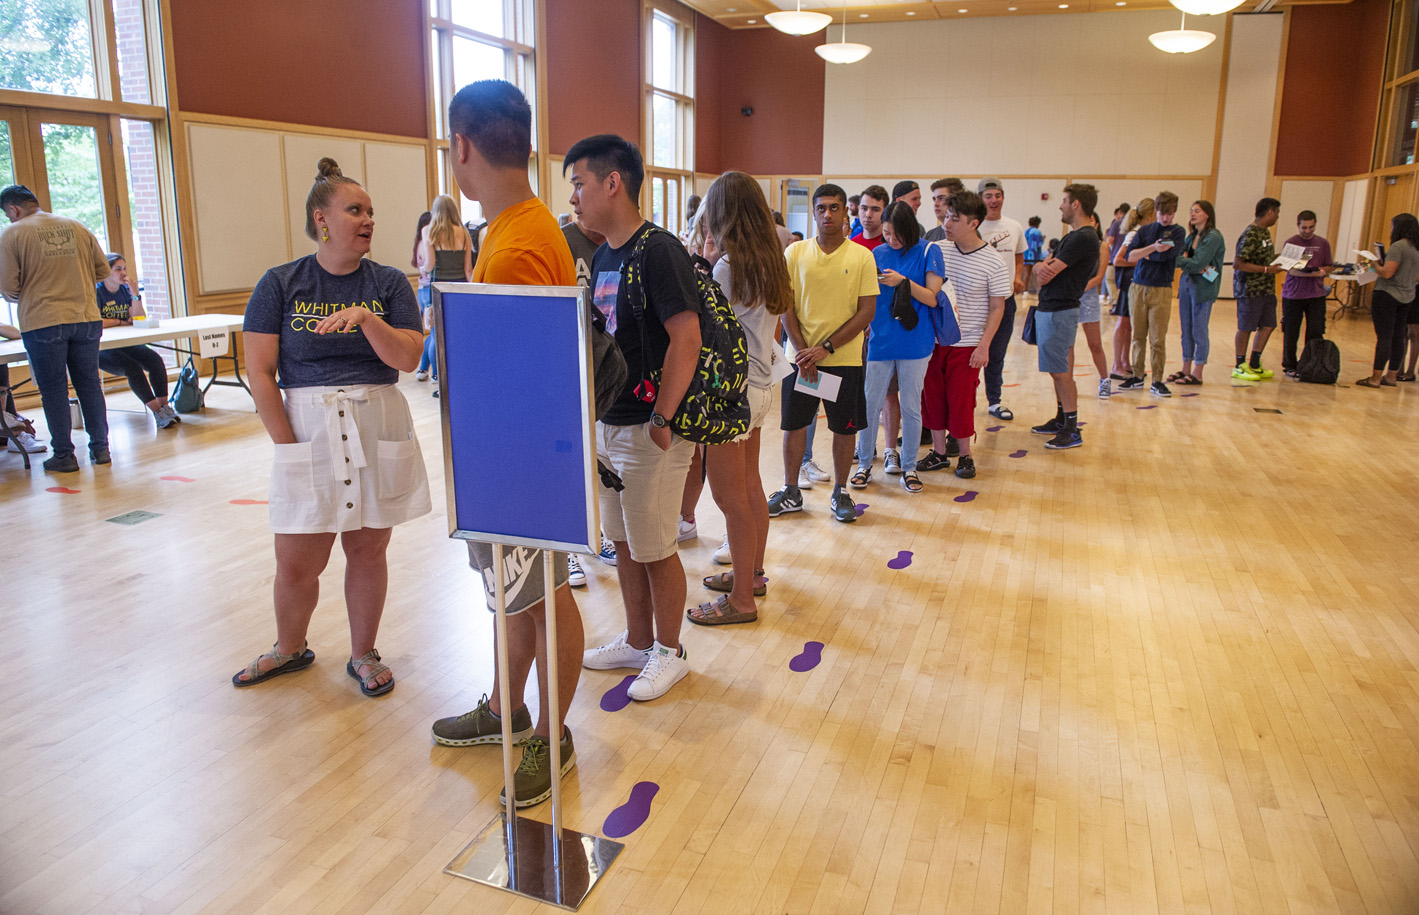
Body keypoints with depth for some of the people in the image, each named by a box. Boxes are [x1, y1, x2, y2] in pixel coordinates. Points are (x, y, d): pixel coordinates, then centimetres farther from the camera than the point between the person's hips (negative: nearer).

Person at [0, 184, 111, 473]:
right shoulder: (76, 227, 8)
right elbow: (103, 270, 11)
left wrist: (25, 297, 16)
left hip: (43, 322, -3)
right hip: (86, 318, 4)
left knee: (53, 389, 5)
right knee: (89, 384, 12)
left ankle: (64, 455, 9)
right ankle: (100, 448, 16)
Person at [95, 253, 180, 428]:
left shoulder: (125, 290, 10)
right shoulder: (97, 292, -7)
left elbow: (139, 319, 1)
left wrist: (135, 295, -10)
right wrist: (121, 322, -7)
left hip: (128, 344, 5)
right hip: (104, 348, -5)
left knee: (156, 360, -22)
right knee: (132, 367, -30)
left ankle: (165, 406, -21)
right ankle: (158, 412, -28)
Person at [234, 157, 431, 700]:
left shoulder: (389, 284, 4)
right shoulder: (281, 284, 0)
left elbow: (407, 358, -7)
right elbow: (259, 372, -2)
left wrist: (364, 317, -23)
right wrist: (288, 446, -6)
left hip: (377, 430, 1)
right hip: (307, 430, -1)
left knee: (367, 550, 9)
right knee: (296, 562, 4)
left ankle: (363, 655, 28)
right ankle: (290, 650, 32)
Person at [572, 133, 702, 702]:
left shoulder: (658, 251, -16)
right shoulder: (603, 255, 12)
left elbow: (687, 340, -22)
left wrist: (661, 421, -21)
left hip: (649, 432, -9)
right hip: (607, 425, 9)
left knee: (655, 549, 4)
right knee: (623, 542, 18)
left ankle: (669, 652, 23)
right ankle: (637, 642, 34)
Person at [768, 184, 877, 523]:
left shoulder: (862, 256, -2)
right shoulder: (795, 252, 2)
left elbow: (866, 312, -5)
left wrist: (825, 348, -13)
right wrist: (801, 349, -10)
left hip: (844, 358, -1)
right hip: (800, 355, 1)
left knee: (845, 428, 6)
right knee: (793, 424, 7)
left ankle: (840, 492, 23)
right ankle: (791, 492, 22)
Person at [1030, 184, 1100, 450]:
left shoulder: (1083, 239, -18)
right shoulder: (1073, 236, 17)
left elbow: (1046, 275, -21)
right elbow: (1042, 268, 11)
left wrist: (1044, 270, 1)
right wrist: (1042, 267, -11)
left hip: (1059, 313, -10)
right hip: (1049, 309, 10)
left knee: (1061, 372, -6)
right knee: (1057, 371, 16)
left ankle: (1072, 431, 1)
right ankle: (1061, 420, 27)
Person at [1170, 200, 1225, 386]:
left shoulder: (1213, 237, -11)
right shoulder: (1191, 236, 13)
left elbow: (1198, 264, -18)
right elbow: (1182, 255, 4)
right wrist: (1191, 265, -16)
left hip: (1203, 287, -7)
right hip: (1186, 284, 7)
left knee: (1199, 332, -2)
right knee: (1186, 330, 11)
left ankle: (1197, 374, 4)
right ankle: (1186, 369, 19)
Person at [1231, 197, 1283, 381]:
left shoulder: (1265, 232, 12)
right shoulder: (1250, 235, -18)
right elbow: (1237, 263, -23)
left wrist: (1278, 262, 11)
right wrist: (1266, 269, -22)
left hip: (1266, 288, 9)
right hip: (1249, 289, -9)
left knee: (1268, 325, 10)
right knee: (1246, 328, 1)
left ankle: (1254, 365, 20)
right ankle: (1240, 367, 12)